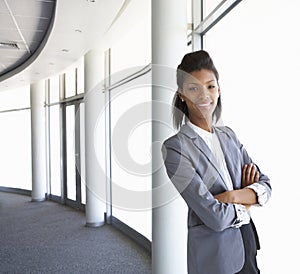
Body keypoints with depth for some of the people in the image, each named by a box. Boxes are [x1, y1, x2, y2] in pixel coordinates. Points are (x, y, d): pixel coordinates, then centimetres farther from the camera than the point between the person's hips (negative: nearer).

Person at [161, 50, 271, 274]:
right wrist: (248, 200, -5)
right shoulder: (175, 147, -19)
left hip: (248, 244, 6)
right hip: (213, 256, -5)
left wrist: (234, 196, -19)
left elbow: (265, 185, -1)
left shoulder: (228, 135, 1)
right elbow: (215, 217, -22)